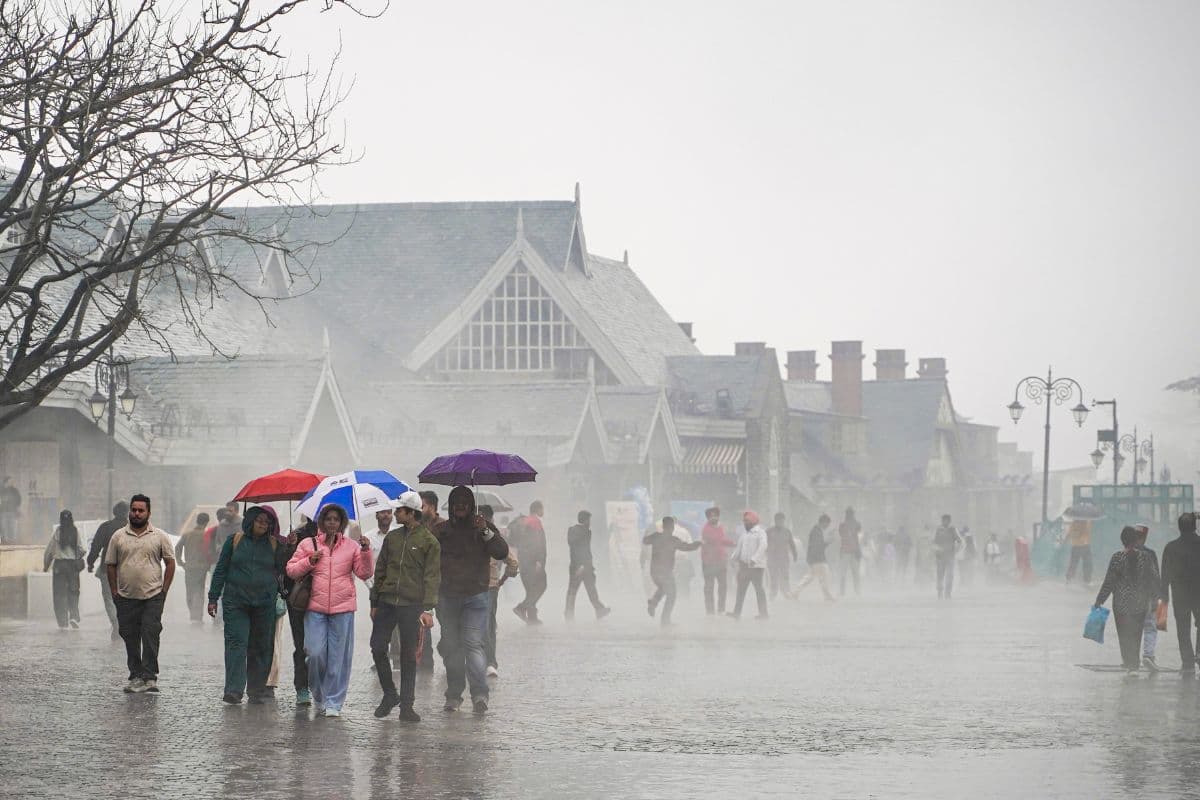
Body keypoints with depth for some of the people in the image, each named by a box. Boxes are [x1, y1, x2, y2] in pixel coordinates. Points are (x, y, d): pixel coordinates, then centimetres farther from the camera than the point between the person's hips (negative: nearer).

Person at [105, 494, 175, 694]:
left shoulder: (159, 536, 4)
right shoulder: (118, 537, 7)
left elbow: (170, 563, 6)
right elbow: (111, 565, 11)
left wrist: (164, 590, -1)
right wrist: (115, 592, 4)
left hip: (153, 597, -2)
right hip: (126, 598, 2)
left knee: (150, 636, -10)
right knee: (130, 639, 5)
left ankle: (150, 677, -9)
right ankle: (136, 676, 13)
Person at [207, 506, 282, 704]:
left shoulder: (274, 544, 8)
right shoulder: (235, 540, 5)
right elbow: (221, 570, 9)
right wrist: (213, 598, 6)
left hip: (265, 604, 1)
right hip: (236, 602, -1)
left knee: (261, 647, 5)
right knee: (236, 643, -10)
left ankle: (257, 689, 14)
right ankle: (233, 690, -15)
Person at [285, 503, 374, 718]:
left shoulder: (352, 546, 9)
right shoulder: (308, 545, 7)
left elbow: (365, 573, 4)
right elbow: (291, 571, 7)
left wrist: (366, 551, -9)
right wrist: (309, 561, -8)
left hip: (343, 608, 1)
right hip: (315, 608, -1)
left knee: (339, 657, 0)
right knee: (316, 653, -8)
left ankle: (333, 703, 7)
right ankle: (318, 695, 16)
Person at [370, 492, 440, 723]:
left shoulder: (429, 541, -2)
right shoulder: (392, 537, 12)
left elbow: (432, 578, -6)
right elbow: (380, 571, 16)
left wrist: (428, 609, -14)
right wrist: (374, 602, 13)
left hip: (412, 606, -4)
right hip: (387, 602, 4)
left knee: (408, 655, 1)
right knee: (378, 648, 0)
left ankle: (406, 704, 8)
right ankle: (389, 694, 18)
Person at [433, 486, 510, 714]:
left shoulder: (483, 527, 7)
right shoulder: (441, 530, 11)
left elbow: (502, 553, -4)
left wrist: (486, 532, -18)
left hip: (475, 596, -3)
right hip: (447, 598, 3)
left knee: (473, 644, -14)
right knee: (451, 646, 5)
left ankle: (479, 693, -22)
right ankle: (454, 695, 13)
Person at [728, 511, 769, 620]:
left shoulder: (760, 533, -7)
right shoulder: (744, 535, 17)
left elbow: (762, 547, -20)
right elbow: (739, 548, 20)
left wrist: (754, 559, -28)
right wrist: (733, 558, 4)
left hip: (756, 566, -8)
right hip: (744, 565, 8)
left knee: (759, 588, -4)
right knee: (741, 589, 8)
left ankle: (763, 613, 0)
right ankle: (737, 612, 11)